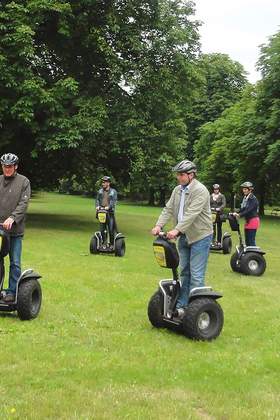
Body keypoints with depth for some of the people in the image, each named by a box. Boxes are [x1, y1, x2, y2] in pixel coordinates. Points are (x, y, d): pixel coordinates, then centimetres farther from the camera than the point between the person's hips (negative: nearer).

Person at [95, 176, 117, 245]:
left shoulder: (113, 192, 2)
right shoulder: (100, 191, 14)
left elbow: (114, 201, -8)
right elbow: (97, 200, 10)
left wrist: (108, 207, -23)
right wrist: (97, 206, -10)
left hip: (110, 212, -3)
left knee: (111, 229, -3)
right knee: (102, 229, 5)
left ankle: (112, 243, 7)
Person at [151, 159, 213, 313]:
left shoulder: (200, 190, -16)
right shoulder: (177, 190, 9)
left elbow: (191, 214, -26)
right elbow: (168, 209, 4)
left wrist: (177, 230, -33)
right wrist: (159, 225, -12)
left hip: (199, 237, -8)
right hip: (184, 237, 8)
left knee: (196, 275, -5)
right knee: (184, 272, 14)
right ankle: (181, 305, 22)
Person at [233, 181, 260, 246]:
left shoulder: (253, 199, -14)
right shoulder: (245, 198, 11)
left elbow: (248, 210, -24)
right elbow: (243, 209, 9)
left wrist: (240, 215, -33)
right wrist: (236, 213, -7)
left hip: (253, 220, -9)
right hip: (248, 220, 9)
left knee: (251, 240, -9)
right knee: (247, 240, 12)